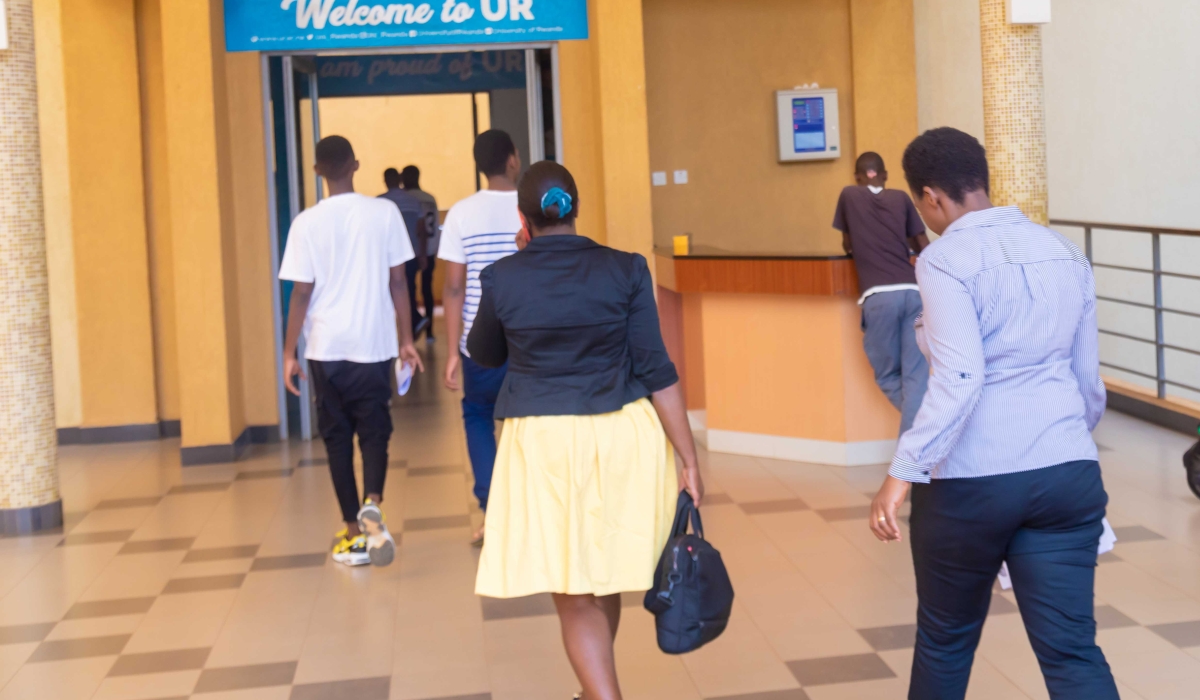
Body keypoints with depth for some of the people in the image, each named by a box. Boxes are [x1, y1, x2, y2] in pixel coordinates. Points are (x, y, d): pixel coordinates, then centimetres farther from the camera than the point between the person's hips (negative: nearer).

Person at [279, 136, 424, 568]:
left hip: (326, 348, 0)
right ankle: (372, 505, -18)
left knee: (337, 436, 10)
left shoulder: (308, 222, -6)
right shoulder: (384, 213, -3)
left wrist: (289, 353, 2)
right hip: (374, 344, 1)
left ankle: (354, 533, 13)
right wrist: (406, 339, 10)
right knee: (374, 431, 9)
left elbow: (301, 293, -6)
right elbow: (398, 281, 1)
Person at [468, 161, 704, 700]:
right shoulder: (624, 270, -4)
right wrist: (689, 459, -2)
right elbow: (656, 370, -6)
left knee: (574, 596, 4)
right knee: (603, 576, 21)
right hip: (623, 434, 2)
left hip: (544, 440, -2)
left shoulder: (503, 278, -4)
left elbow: (484, 354, 15)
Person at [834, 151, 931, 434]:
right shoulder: (901, 198, 17)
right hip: (913, 291, 2)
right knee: (916, 376, 2)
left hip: (879, 296, -2)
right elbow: (924, 247, 19)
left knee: (888, 376, 13)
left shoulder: (849, 195, 13)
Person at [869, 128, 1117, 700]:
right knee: (1072, 652, 4)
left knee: (945, 640, 17)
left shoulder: (946, 259, -9)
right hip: (1068, 474, 5)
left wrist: (903, 471, -24)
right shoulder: (1065, 252, 11)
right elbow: (1089, 381, 18)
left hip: (971, 480, -5)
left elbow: (958, 378, -23)